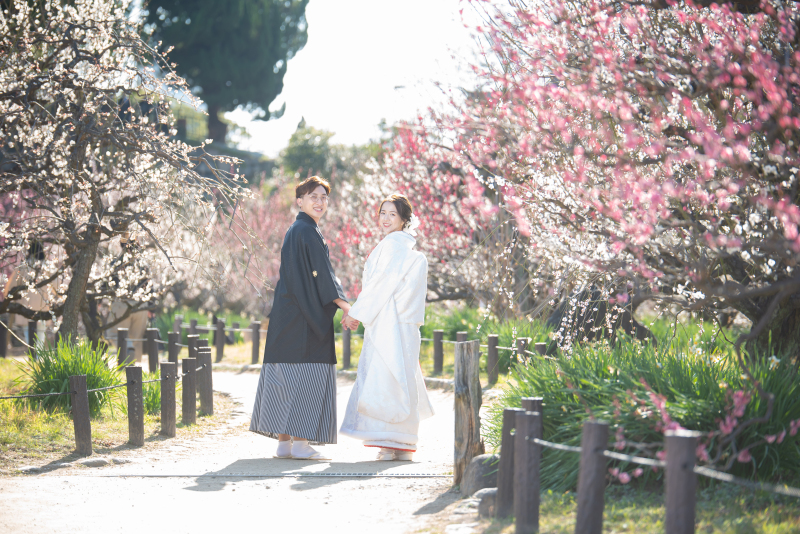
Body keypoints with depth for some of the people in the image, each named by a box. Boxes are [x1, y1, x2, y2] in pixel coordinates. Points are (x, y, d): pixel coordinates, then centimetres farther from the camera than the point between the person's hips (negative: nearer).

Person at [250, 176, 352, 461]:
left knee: (285, 377, 8)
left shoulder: (296, 231, 19)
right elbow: (321, 274, -17)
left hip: (290, 314, 10)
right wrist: (344, 304, -14)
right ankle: (300, 443, -10)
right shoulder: (307, 232, -12)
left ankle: (284, 442, 10)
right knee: (305, 374, -9)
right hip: (303, 319, -10)